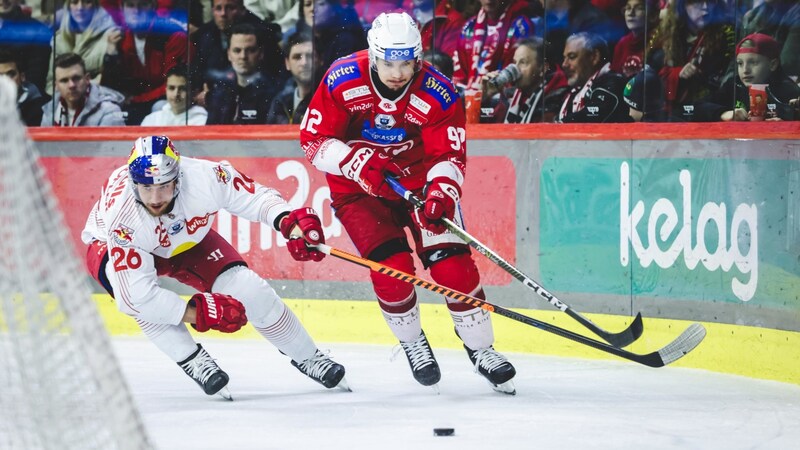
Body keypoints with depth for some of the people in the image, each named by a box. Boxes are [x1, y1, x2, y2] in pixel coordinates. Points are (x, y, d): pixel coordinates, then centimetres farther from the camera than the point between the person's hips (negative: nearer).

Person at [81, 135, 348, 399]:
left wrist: (290, 223, -40)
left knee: (247, 288, -9)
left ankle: (309, 359, 15)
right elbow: (135, 296, -42)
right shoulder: (123, 217, -43)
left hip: (186, 239, 3)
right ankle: (192, 361, -19)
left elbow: (256, 198, -21)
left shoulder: (204, 177, -36)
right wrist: (197, 313, -39)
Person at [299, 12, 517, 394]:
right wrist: (357, 162, -30)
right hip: (358, 189, -1)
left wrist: (442, 192, -35)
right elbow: (313, 140, -13)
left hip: (419, 181, 1)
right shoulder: (342, 81, -19)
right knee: (392, 268, -18)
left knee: (452, 264, -13)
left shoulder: (438, 94, -19)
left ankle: (480, 348, 5)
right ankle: (411, 342, 9)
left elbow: (449, 156, -14)